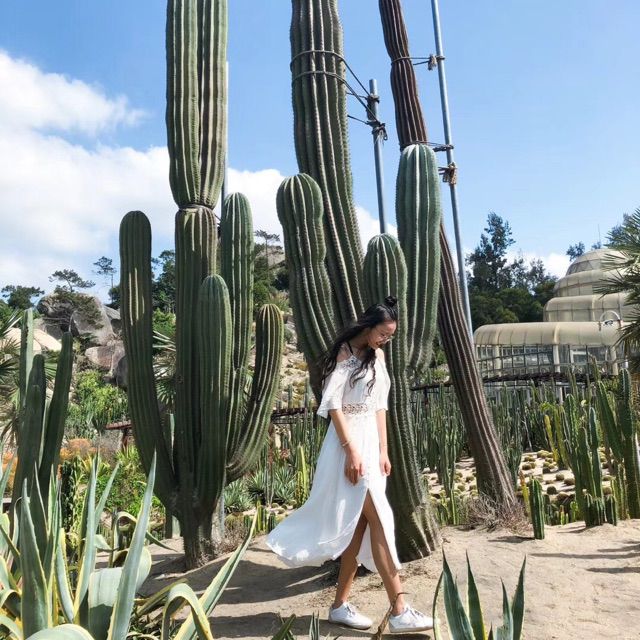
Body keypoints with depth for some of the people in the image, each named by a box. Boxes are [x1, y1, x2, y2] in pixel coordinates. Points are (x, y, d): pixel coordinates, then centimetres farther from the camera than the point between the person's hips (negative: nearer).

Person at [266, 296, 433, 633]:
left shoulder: (378, 356, 13)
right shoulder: (345, 352, -9)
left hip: (372, 441, 8)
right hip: (348, 441, -8)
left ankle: (340, 604, 19)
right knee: (379, 520, -8)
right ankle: (399, 611, 0)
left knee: (360, 524, 8)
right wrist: (351, 450, -18)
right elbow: (333, 404, -14)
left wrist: (383, 450, 10)